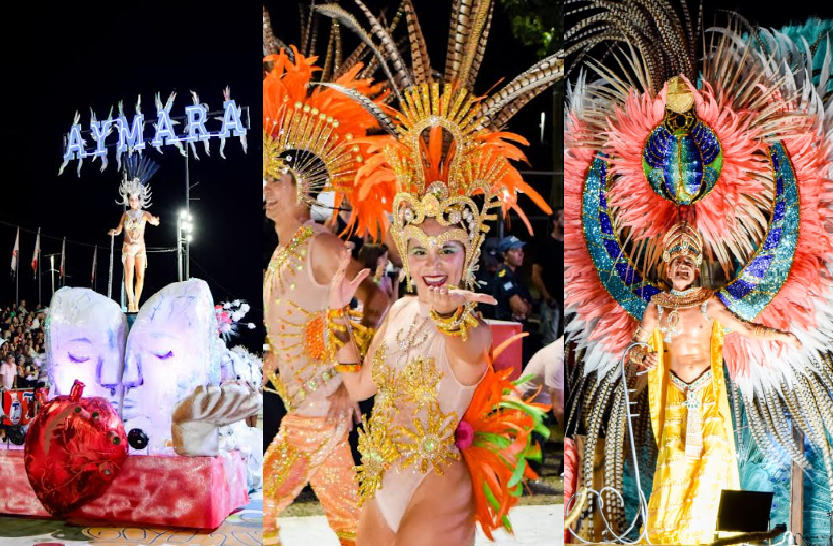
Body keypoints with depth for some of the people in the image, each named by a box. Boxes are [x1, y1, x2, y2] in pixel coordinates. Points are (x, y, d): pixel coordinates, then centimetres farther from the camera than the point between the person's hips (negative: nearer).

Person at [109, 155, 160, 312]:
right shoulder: (126, 214, 4)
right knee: (129, 275, -12)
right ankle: (130, 303, -11)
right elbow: (119, 229, 2)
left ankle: (136, 303, 6)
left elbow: (154, 221, -21)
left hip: (140, 248, 1)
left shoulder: (144, 214, -1)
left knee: (140, 276, -1)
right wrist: (114, 231, -21)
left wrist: (154, 221, -46)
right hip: (128, 247, -1)